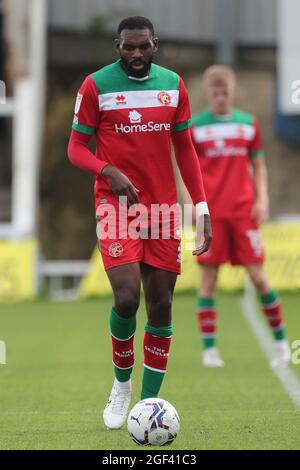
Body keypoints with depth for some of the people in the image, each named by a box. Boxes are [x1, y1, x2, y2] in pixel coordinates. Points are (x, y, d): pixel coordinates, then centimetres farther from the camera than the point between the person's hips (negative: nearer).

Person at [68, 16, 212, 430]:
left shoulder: (173, 84, 7)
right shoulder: (96, 85, -4)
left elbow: (184, 147, 13)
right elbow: (76, 148, -1)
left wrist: (201, 206, 6)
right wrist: (110, 172, -20)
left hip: (163, 207, 4)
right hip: (117, 205, -4)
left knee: (161, 306, 1)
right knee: (127, 297, -18)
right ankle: (121, 383, 8)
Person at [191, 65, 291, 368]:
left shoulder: (248, 124, 8)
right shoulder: (195, 126, 3)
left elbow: (258, 166, 14)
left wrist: (262, 199, 2)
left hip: (243, 212, 1)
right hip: (211, 213, -1)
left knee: (258, 275, -1)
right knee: (209, 278, -2)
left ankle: (281, 341, 12)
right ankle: (209, 349, 2)